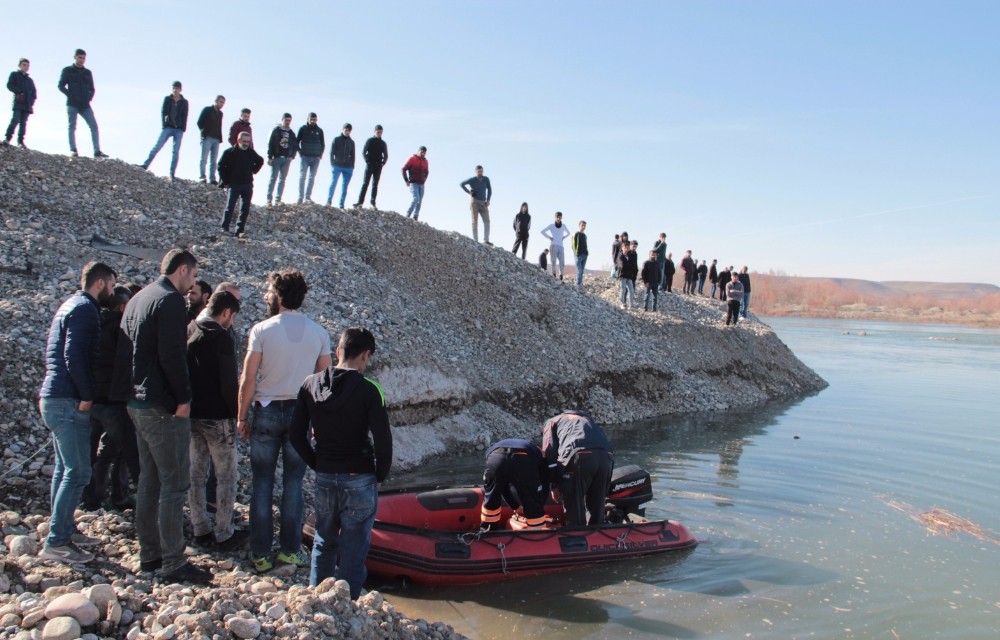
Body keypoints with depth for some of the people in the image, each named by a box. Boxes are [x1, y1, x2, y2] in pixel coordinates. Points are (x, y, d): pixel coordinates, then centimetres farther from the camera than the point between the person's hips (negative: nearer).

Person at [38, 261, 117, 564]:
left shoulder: (71, 305, 18)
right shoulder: (85, 309, -12)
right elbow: (74, 356, -23)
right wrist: (87, 396, -16)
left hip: (54, 398, 11)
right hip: (68, 402, -11)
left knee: (65, 469, 16)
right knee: (77, 472, -8)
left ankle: (65, 529, 25)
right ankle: (55, 542, -5)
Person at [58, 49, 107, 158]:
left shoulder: (88, 72, 16)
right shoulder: (67, 71, 7)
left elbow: (92, 89, 20)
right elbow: (61, 86, 4)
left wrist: (90, 98, 2)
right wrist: (70, 95, -8)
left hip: (85, 105, 3)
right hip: (72, 105, -3)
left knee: (94, 126, -8)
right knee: (72, 126, -4)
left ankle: (97, 151, -10)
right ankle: (73, 150, -5)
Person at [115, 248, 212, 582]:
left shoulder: (138, 298, 16)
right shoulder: (171, 300, -14)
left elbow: (125, 351, 19)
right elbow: (172, 355, -22)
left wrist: (127, 392, 19)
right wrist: (183, 398, -16)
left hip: (138, 402, 10)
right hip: (163, 405, -10)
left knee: (149, 480, 15)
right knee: (175, 483, -5)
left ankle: (149, 555, 23)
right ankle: (173, 562, -1)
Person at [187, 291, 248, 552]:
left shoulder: (189, 334, 6)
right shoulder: (222, 339, -16)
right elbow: (229, 384, -17)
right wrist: (238, 414, -6)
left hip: (191, 414, 7)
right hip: (217, 417, -7)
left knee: (196, 474, 14)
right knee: (226, 477, 4)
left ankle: (201, 530, 22)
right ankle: (224, 535, 9)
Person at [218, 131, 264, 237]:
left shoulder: (251, 152, 7)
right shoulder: (230, 152, -5)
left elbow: (260, 161, 27)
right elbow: (221, 166, -2)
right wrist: (225, 181, -5)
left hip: (248, 185, 4)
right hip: (234, 184, -4)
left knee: (245, 209, 1)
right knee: (230, 206, -9)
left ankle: (240, 231, 5)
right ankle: (225, 228, -6)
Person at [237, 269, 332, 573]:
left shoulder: (262, 330, -8)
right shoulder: (319, 333, 0)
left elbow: (248, 379, -7)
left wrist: (241, 416, 3)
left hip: (266, 412, -2)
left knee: (262, 485, 7)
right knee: (293, 484, 11)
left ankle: (261, 553, 13)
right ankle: (291, 550, 16)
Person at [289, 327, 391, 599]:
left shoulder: (310, 384, -2)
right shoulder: (368, 390, -16)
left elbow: (296, 435, 3)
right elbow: (383, 440, -17)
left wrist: (318, 464, 13)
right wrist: (380, 475, -1)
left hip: (324, 479, 5)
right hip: (359, 480, -4)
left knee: (324, 543, 23)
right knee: (353, 550, 9)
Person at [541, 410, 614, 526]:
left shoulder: (552, 422, 30)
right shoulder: (585, 419, 44)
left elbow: (549, 453, 13)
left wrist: (554, 485, 16)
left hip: (579, 455, -5)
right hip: (606, 454, 5)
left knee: (574, 508, 5)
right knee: (597, 507, 19)